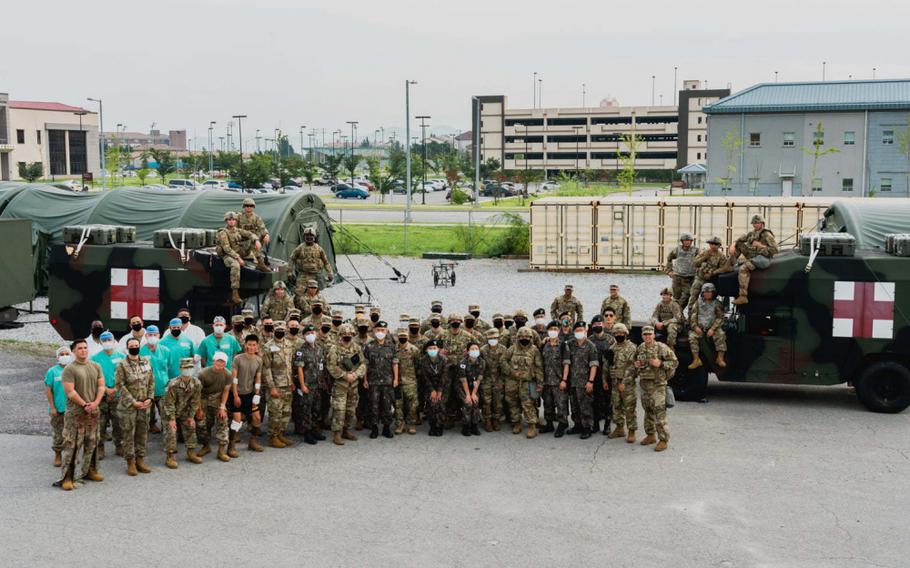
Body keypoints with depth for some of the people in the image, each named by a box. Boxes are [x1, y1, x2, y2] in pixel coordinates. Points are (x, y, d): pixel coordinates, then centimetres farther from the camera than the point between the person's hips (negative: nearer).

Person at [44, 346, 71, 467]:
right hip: (58, 409, -2)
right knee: (58, 434, 4)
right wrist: (52, 407, -7)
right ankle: (57, 455, 18)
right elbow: (48, 390, -3)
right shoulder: (52, 371, -4)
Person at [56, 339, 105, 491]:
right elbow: (70, 391, -13)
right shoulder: (69, 369, -7)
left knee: (91, 443, 12)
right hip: (75, 413, -6)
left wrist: (95, 403, -7)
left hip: (93, 411, 6)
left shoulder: (95, 367, 10)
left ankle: (90, 471, 24)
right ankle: (67, 477, -6)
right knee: (72, 445, -7)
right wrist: (84, 405, -14)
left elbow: (101, 386, 8)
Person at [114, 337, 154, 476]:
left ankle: (140, 460, 18)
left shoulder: (146, 362, 9)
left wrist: (150, 398, -2)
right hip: (128, 406, -4)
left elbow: (151, 381, 12)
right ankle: (131, 462, 7)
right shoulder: (122, 364, -6)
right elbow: (120, 385, -10)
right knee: (128, 434, -1)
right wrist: (133, 402, -14)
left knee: (142, 433, 9)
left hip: (144, 405, 5)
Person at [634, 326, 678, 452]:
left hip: (658, 384, -7)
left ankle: (663, 440, -5)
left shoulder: (661, 347, -9)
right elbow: (636, 361, 27)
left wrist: (660, 364, -20)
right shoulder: (640, 348, 10)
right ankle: (650, 436, 28)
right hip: (644, 384, 7)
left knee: (659, 413, -10)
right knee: (648, 412, 16)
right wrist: (636, 364, 3)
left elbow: (675, 362, -7)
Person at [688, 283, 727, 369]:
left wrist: (712, 329, -16)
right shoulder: (698, 303, 6)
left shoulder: (717, 303, 2)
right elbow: (692, 315, 4)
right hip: (699, 327, 1)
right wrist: (695, 326, -12)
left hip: (713, 327, -1)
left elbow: (720, 318, -3)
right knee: (692, 336, -26)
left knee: (721, 335, -29)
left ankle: (720, 358, -22)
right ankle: (696, 360, -24)